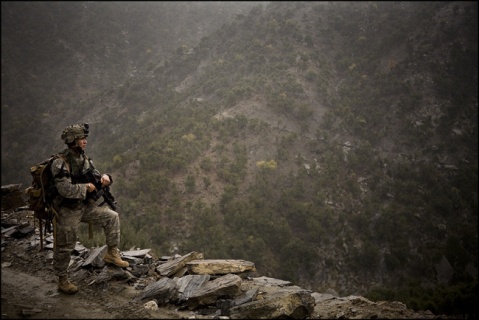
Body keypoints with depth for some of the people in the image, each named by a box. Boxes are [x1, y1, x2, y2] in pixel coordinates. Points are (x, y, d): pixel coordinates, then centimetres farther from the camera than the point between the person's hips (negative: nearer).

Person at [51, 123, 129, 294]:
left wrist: (104, 177, -11)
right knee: (65, 247, 2)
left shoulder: (84, 158, 4)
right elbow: (65, 189, -30)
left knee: (111, 217, 1)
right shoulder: (60, 163, -22)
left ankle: (112, 254, 13)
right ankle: (62, 281, 18)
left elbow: (95, 175, 13)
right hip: (67, 211, -7)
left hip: (85, 206, 7)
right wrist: (86, 187, -19)